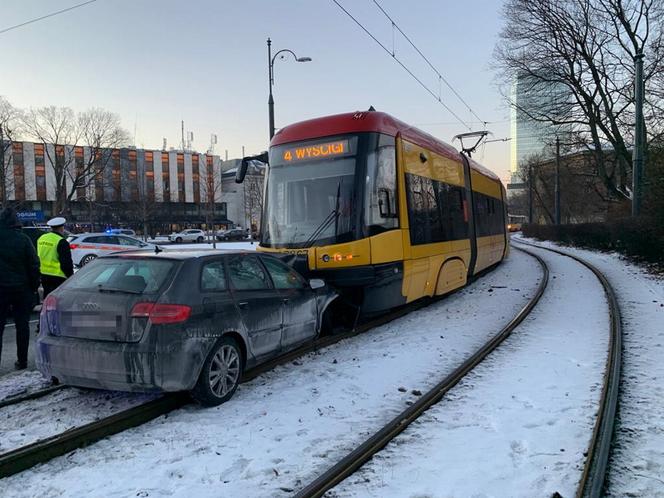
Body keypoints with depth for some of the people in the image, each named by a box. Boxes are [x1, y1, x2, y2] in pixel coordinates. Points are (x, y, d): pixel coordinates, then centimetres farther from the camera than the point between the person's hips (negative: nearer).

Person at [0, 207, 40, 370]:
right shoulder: (23, 239, -6)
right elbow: (34, 265, -5)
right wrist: (34, 286, 4)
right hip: (21, 288, 0)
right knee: (22, 325, 7)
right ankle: (22, 361, 11)